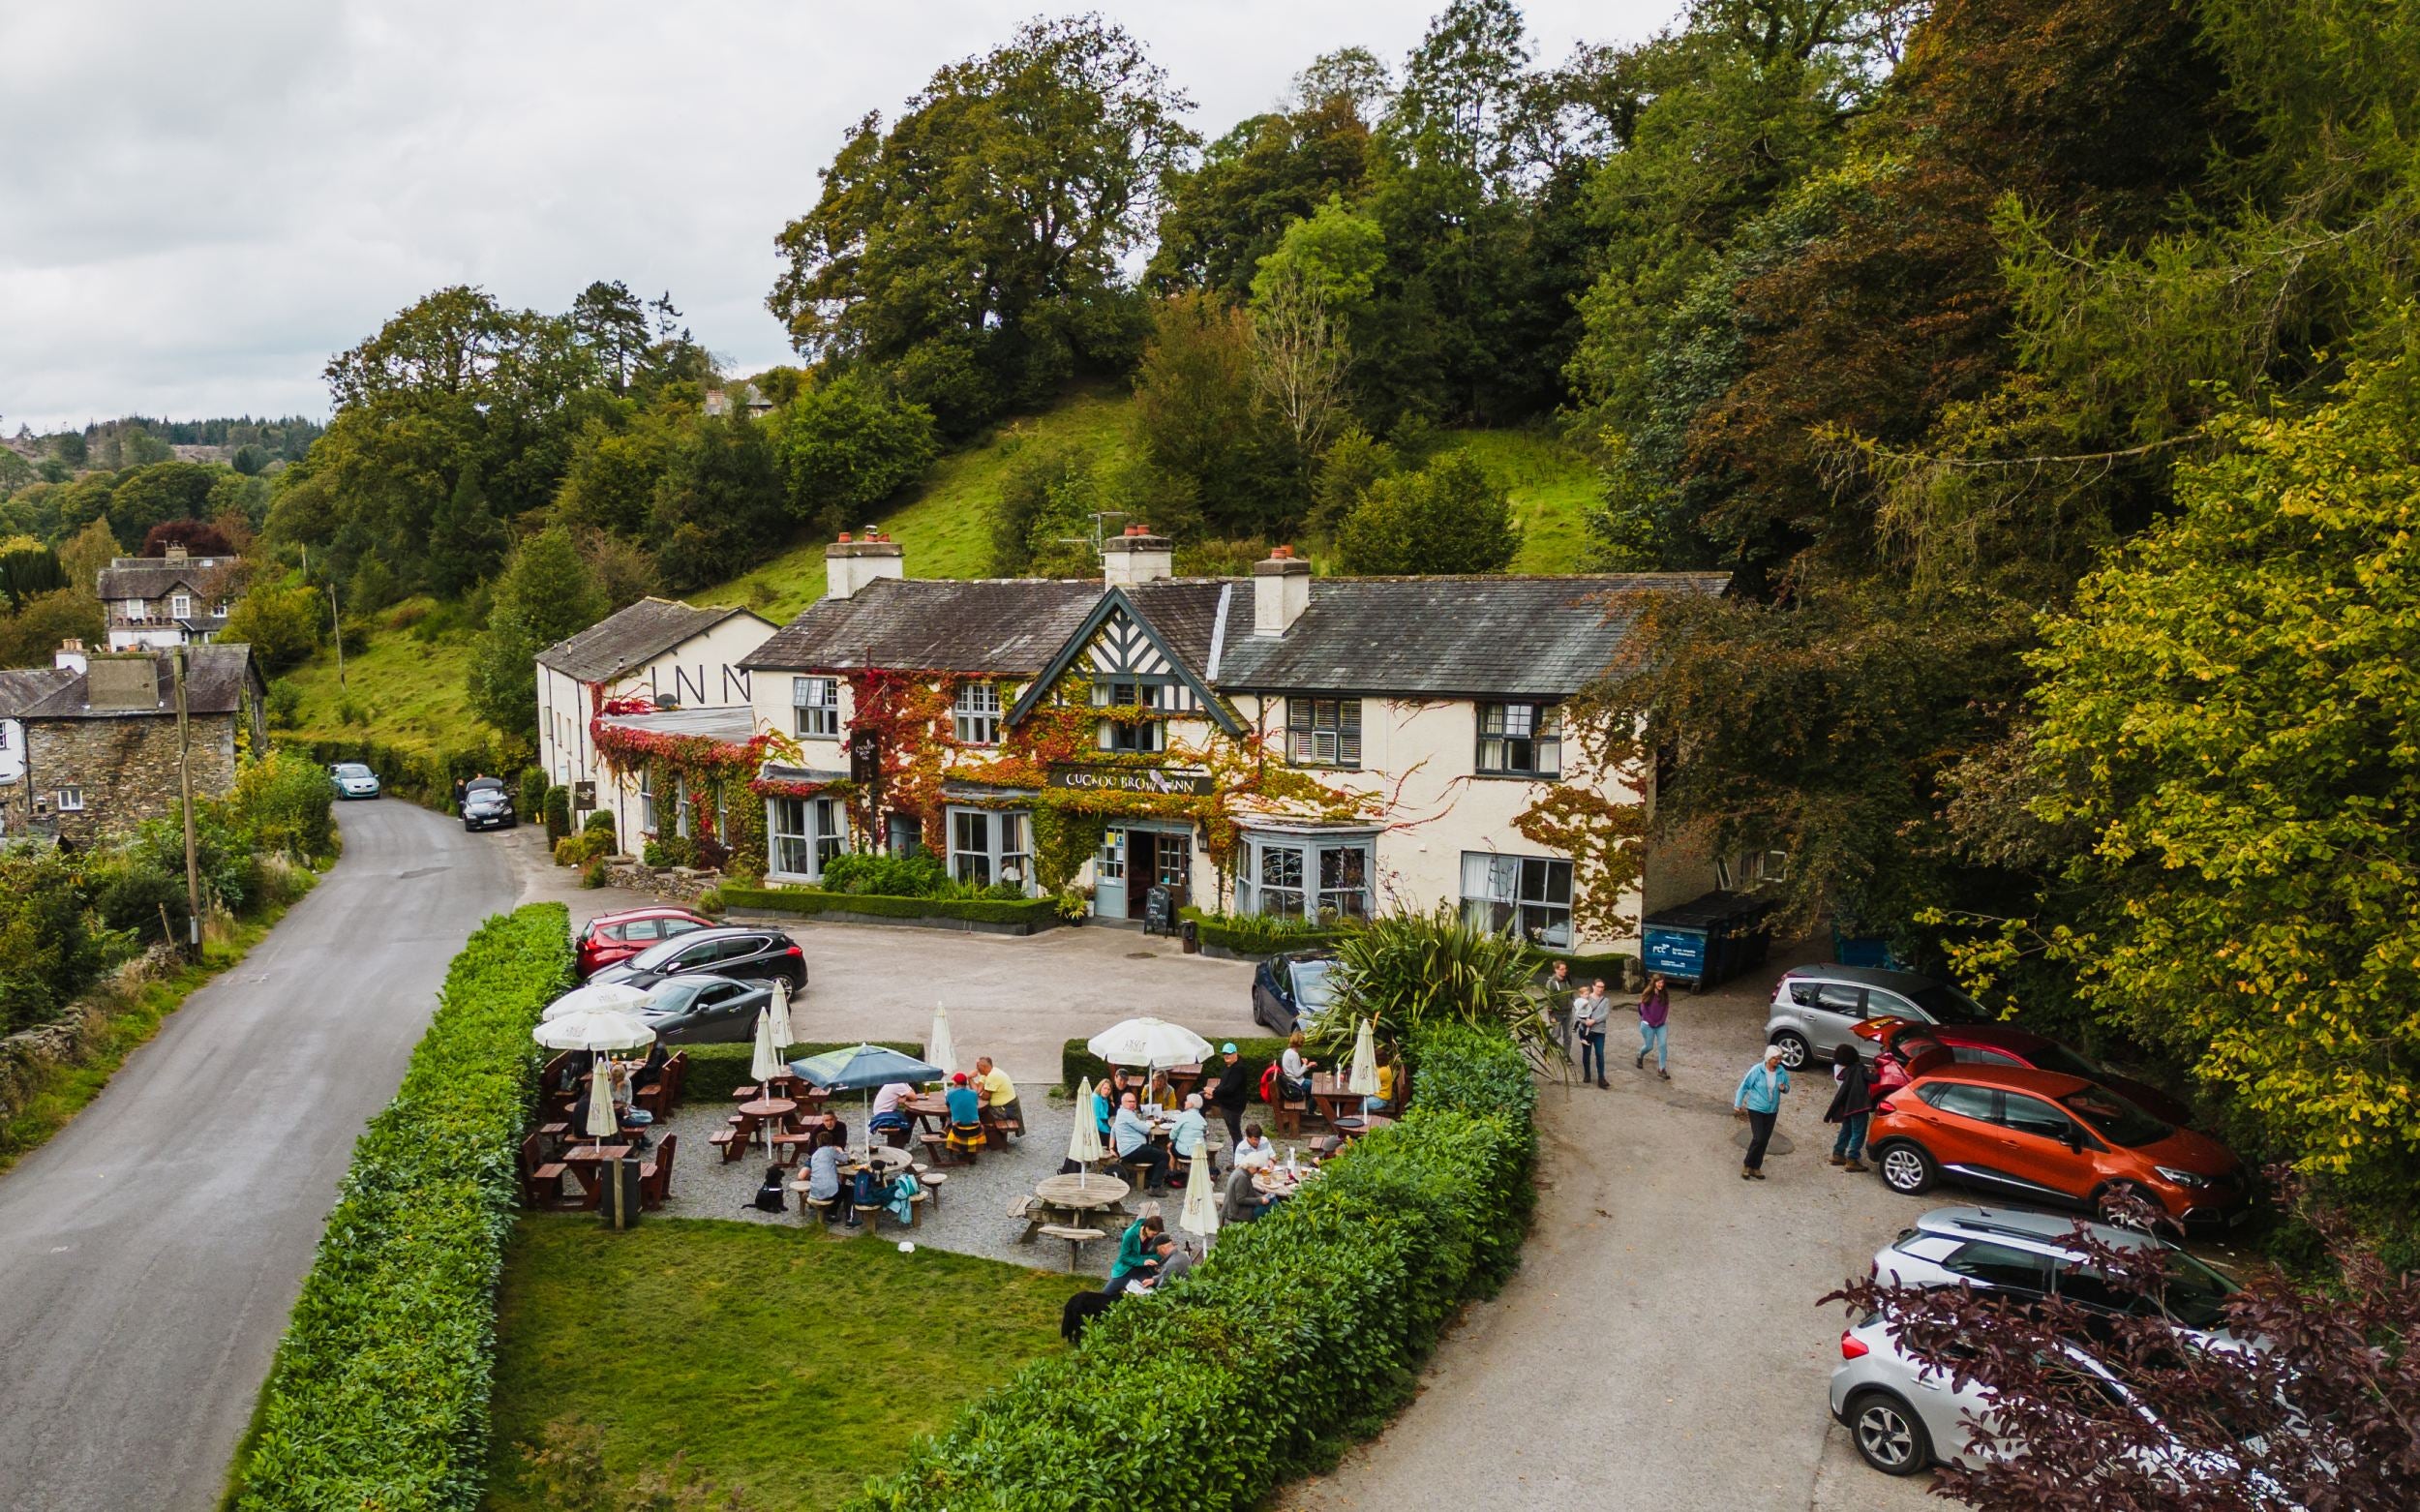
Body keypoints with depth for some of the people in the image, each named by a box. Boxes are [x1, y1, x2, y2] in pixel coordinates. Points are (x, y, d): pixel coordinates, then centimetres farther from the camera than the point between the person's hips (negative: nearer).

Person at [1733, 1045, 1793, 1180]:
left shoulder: (1781, 1071, -6)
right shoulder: (1757, 1070, -18)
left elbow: (1787, 1086, 9)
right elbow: (1744, 1087, -9)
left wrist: (1784, 1088, -16)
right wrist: (1737, 1104, -7)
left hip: (1772, 1110, 4)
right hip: (1756, 1109, -4)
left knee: (1765, 1140, 8)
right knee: (1758, 1138, -13)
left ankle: (1756, 1168, 22)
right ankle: (1747, 1166, 5)